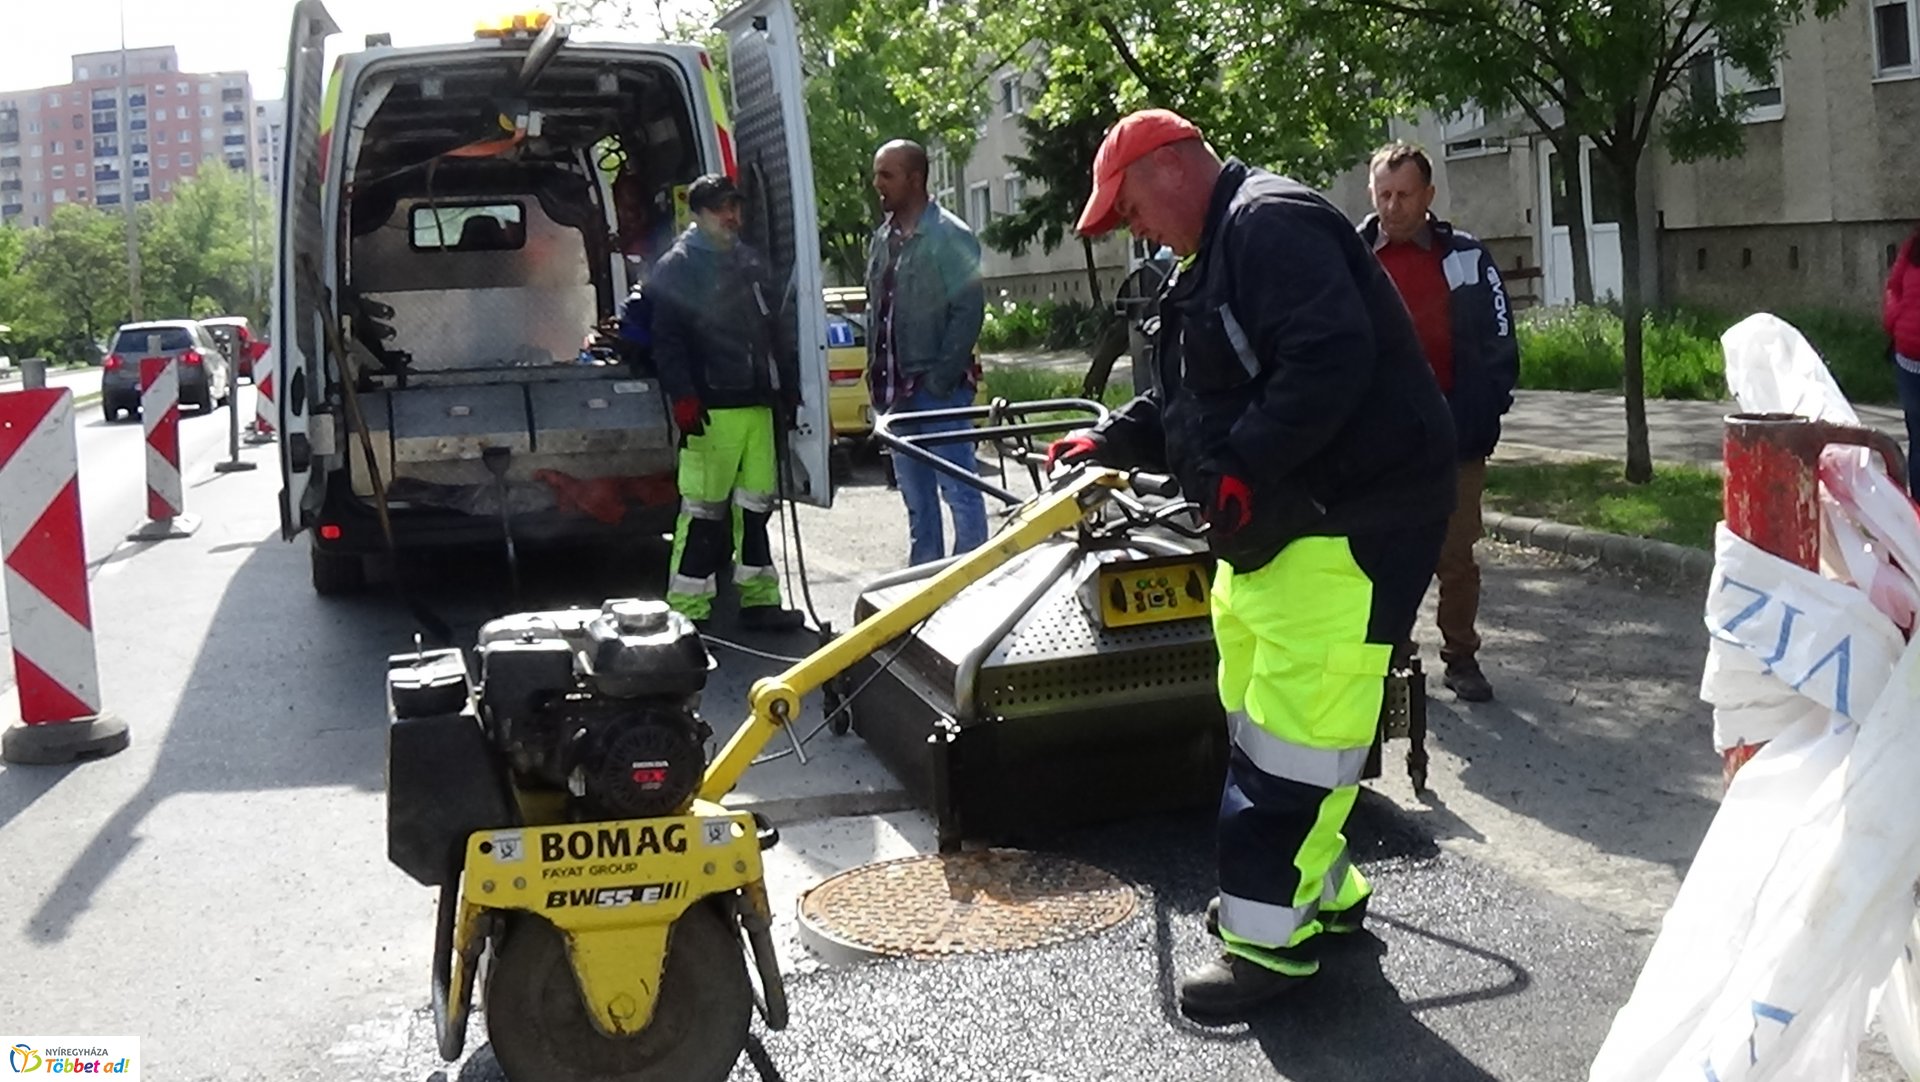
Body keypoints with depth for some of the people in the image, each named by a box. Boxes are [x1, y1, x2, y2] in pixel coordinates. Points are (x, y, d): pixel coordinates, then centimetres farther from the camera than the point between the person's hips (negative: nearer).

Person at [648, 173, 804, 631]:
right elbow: (667, 340, -10)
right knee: (704, 507, -7)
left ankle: (758, 599, 19)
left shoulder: (749, 262, 20)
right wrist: (683, 399, -19)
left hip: (757, 403, 7)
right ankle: (687, 611, -1)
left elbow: (771, 331, 25)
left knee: (757, 503, 10)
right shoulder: (677, 266, -2)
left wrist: (787, 386, 21)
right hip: (711, 407, -7)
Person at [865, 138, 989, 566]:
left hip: (939, 388, -8)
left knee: (959, 491, -4)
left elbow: (969, 311, -14)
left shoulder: (950, 236, -9)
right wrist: (876, 372, 11)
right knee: (917, 498, 13)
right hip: (897, 388, 8)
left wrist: (941, 379, -17)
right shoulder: (883, 238, 14)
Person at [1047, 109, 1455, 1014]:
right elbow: (1186, 402, 22)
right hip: (1273, 527, 12)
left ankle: (1270, 937, 0)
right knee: (1260, 710, 19)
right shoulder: (1214, 258, 18)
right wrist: (1109, 441, 9)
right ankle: (1316, 890, 32)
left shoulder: (1274, 226, -16)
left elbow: (1331, 358, -29)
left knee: (1293, 729, -8)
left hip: (1351, 522, -11)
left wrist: (1242, 469, -28)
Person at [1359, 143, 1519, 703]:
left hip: (1455, 441, 0)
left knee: (1457, 557, 7)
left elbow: (1499, 342, 2)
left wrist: (1485, 416, -6)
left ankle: (1461, 657, 19)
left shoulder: (1465, 258, 1)